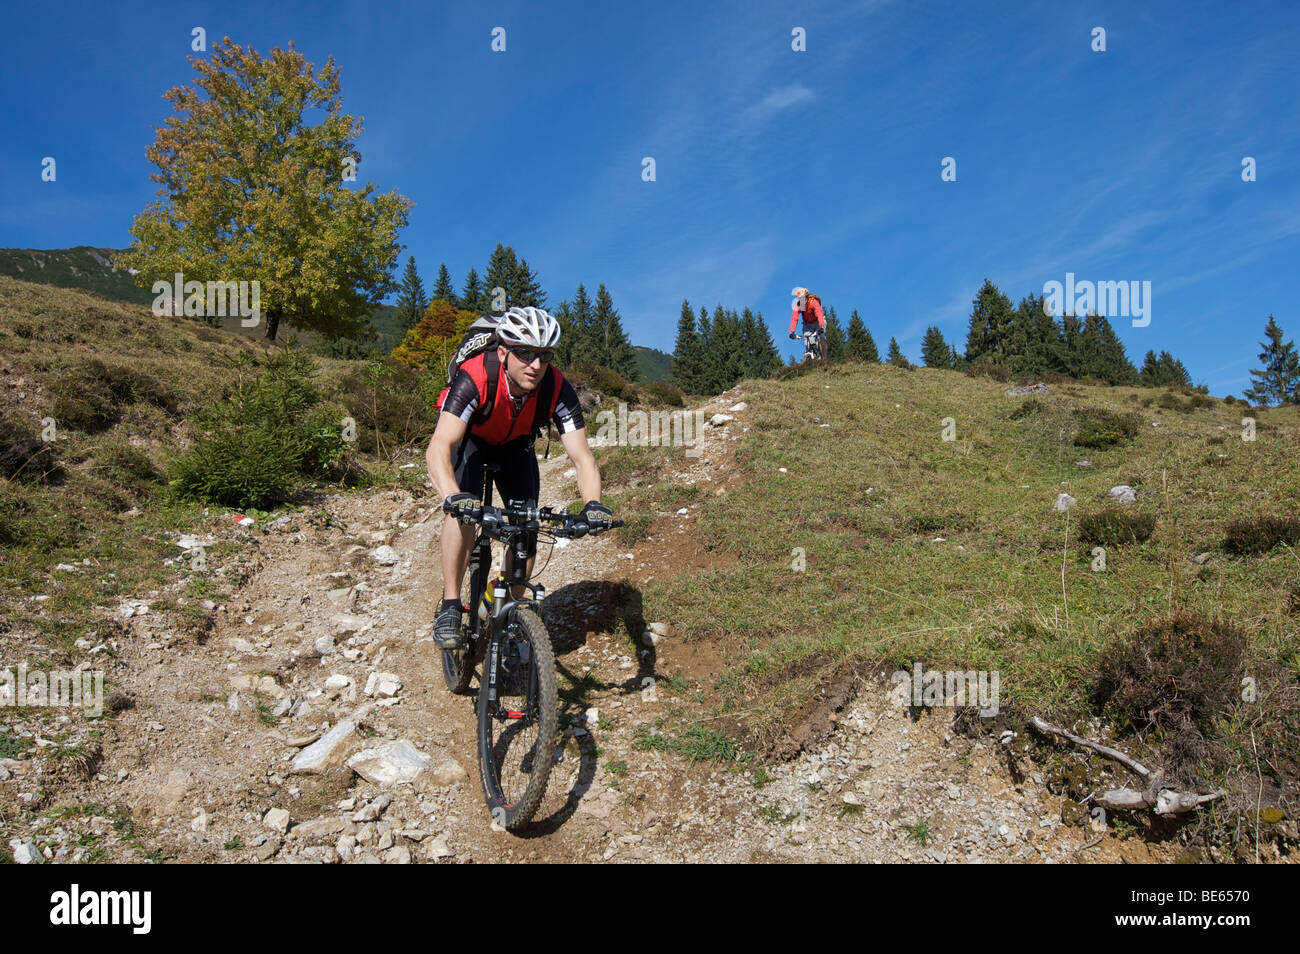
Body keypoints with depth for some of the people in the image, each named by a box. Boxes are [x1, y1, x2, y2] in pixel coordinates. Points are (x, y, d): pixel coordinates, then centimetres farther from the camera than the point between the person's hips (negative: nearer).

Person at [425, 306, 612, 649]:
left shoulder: (557, 388, -31)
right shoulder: (474, 378, -40)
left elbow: (582, 456, -32)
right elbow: (439, 447, -49)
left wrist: (593, 503, -51)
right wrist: (453, 496, -67)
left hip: (515, 444, 3)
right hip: (468, 438, -3)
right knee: (464, 506, -29)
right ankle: (449, 607, -19)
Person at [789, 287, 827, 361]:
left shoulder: (813, 302, -33)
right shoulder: (797, 305, -21)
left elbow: (819, 314, -45)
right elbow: (794, 318, -27)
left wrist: (821, 327, -59)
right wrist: (791, 332, -37)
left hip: (817, 321, -3)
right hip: (808, 323, 3)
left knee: (821, 337, -21)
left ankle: (824, 359, -21)